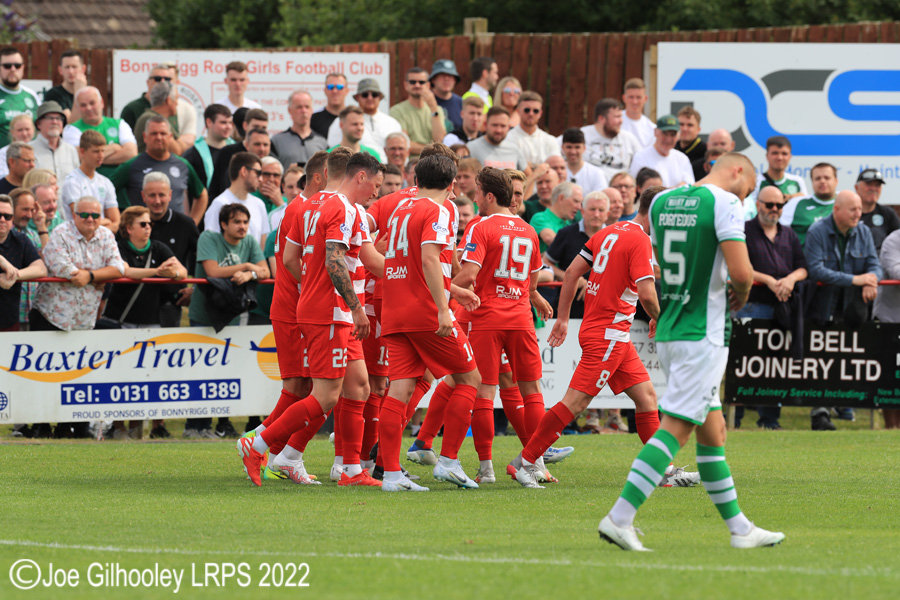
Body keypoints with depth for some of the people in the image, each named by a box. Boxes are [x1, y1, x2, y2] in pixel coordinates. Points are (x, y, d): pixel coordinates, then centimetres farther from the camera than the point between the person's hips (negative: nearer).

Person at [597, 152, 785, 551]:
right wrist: (740, 295, 3)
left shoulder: (662, 201, 12)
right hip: (703, 333, -8)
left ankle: (739, 527, 18)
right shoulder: (725, 203, -11)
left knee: (712, 428, 13)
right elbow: (741, 271, -19)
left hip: (667, 329, 8)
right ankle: (619, 517, -15)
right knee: (675, 427, -8)